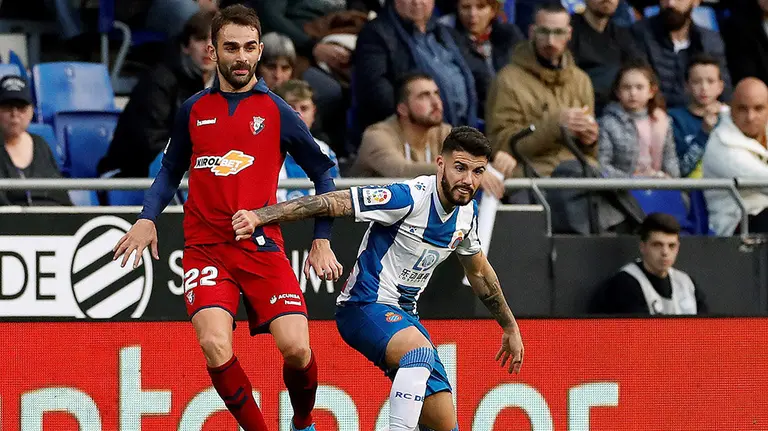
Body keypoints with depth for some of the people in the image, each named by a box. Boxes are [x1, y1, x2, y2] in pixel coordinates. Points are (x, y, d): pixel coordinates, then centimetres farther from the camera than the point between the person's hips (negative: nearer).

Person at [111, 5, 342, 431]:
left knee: (295, 348, -15)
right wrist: (147, 218, 5)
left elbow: (323, 172, 12)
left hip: (262, 246, -1)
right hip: (205, 248, 1)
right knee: (215, 346, -22)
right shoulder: (193, 110, 10)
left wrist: (322, 240, 6)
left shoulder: (276, 112, 4)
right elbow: (170, 172, 22)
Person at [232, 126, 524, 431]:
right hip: (366, 306, -8)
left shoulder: (467, 212, 3)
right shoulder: (409, 197, -21)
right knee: (421, 352, -39)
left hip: (403, 315, 8)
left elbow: (479, 272, 22)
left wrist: (510, 328, 31)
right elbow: (331, 203, -25)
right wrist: (259, 216, -34)